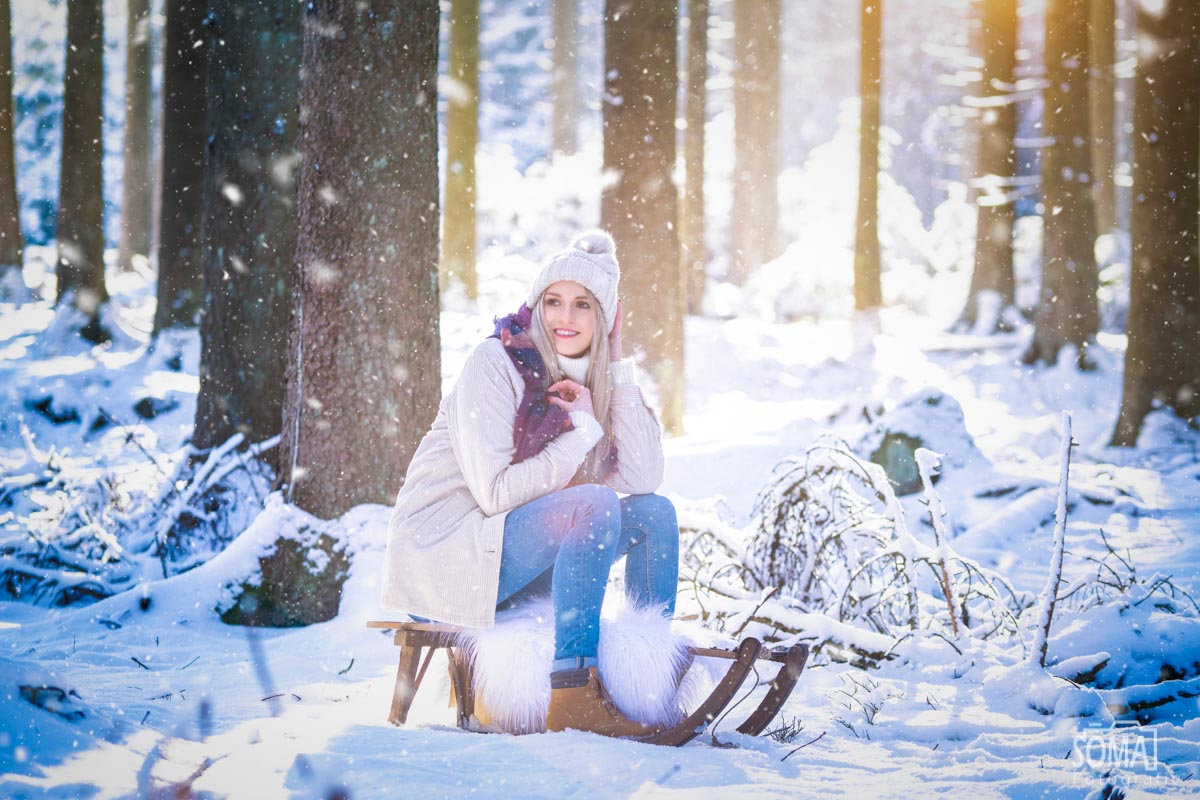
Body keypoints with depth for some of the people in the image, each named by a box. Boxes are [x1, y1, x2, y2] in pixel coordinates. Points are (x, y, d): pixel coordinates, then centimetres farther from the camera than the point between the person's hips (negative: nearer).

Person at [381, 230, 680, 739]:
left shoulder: (596, 379, 7)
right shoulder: (495, 364, -14)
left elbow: (644, 478, -7)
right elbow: (496, 492, -22)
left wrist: (618, 369, -8)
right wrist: (582, 429, -18)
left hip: (516, 558, 7)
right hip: (443, 555, -7)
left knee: (654, 512, -3)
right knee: (596, 505, -27)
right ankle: (573, 694, -31)